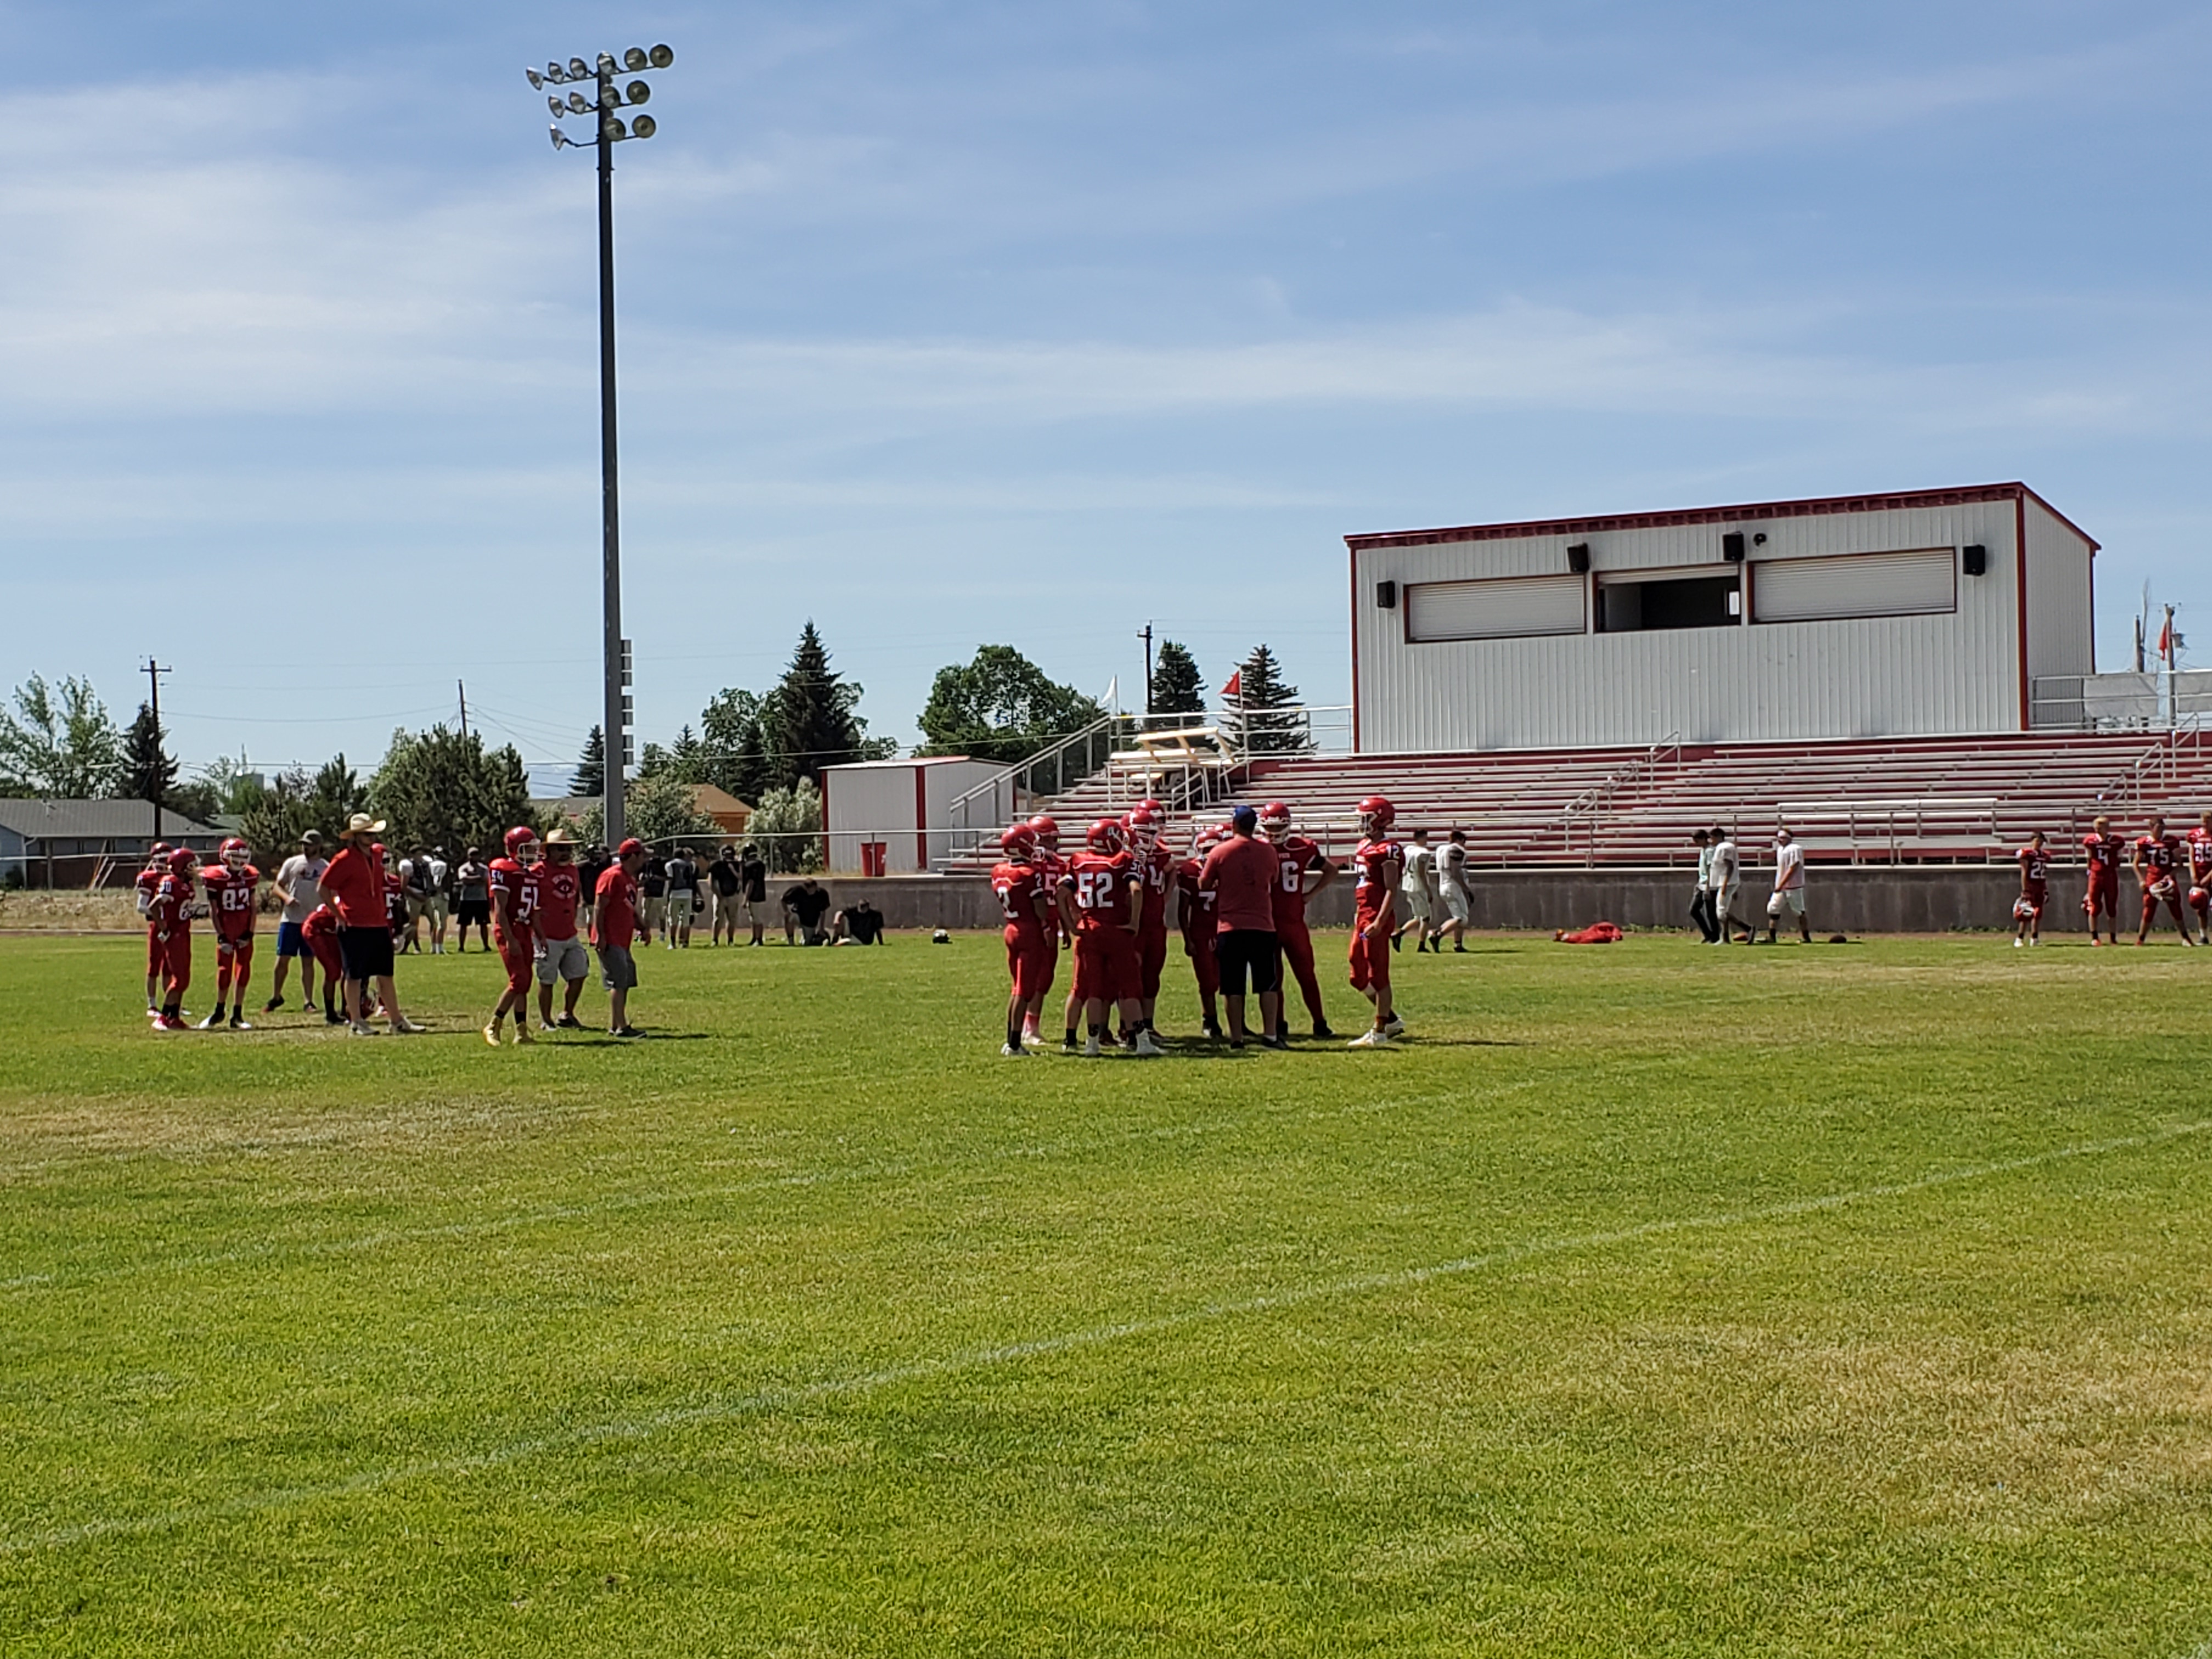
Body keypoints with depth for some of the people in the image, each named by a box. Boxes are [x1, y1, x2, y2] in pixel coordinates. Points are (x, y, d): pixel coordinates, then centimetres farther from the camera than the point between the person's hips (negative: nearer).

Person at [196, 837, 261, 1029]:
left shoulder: (250, 876, 2)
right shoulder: (215, 878, -9)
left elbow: (253, 908, 6)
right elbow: (213, 910, -7)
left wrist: (249, 933, -2)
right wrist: (221, 937, -11)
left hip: (244, 931, 3)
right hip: (226, 930, -3)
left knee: (243, 972, 2)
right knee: (225, 972, 0)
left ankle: (237, 1016, 8)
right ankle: (219, 1011, 19)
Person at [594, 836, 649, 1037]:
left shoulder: (631, 880, 18)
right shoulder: (613, 876, -13)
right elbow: (599, 907, -16)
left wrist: (642, 929, 13)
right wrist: (600, 935, -20)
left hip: (622, 941, 10)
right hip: (610, 940, -10)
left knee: (625, 983, 11)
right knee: (618, 982, -10)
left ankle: (615, 1026, 17)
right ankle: (621, 1026, -9)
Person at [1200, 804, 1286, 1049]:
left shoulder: (1220, 853, -4)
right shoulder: (1268, 852, 2)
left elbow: (1204, 885, 7)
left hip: (1230, 928, -1)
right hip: (1262, 926, 1)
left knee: (1233, 987, 4)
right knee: (1268, 985, 6)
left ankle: (1236, 1037, 4)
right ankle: (1270, 1034, 1)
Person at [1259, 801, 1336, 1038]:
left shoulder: (1302, 849, 0)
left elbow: (1331, 871, 11)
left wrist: (1310, 894, 3)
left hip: (1294, 922, 0)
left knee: (1306, 974, 4)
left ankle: (1320, 1024, 11)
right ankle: (1279, 1025, 14)